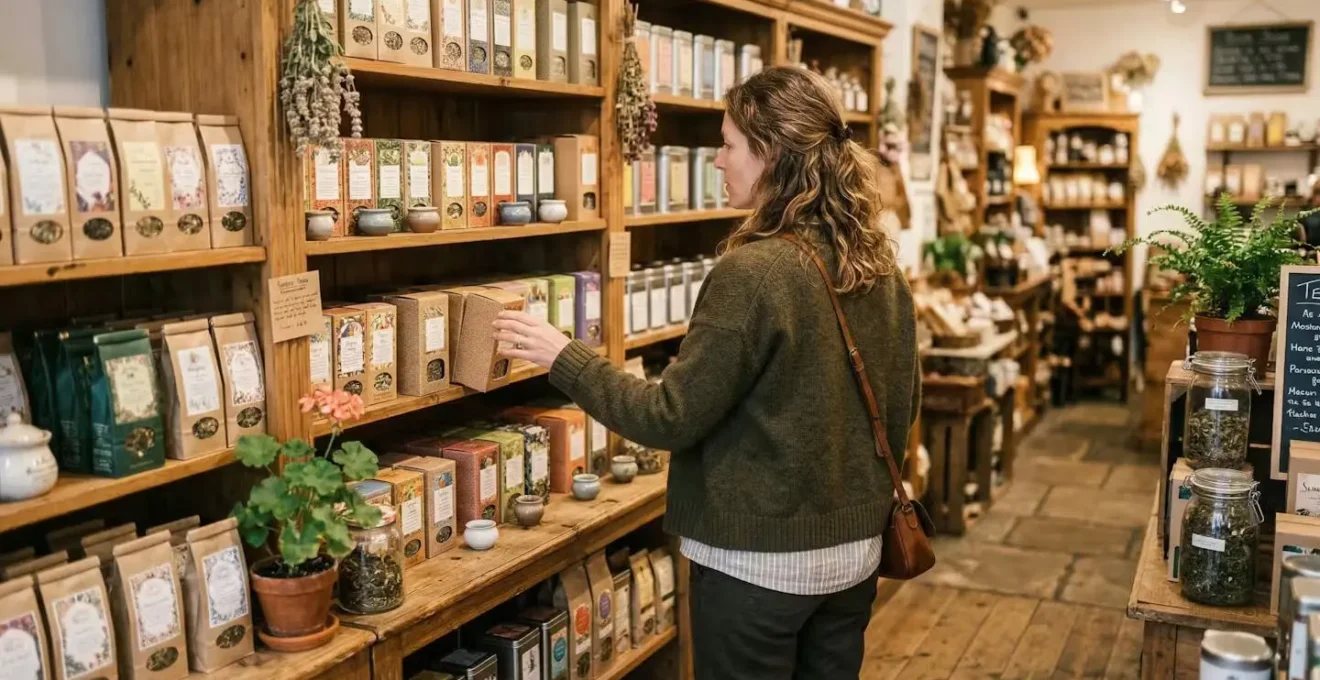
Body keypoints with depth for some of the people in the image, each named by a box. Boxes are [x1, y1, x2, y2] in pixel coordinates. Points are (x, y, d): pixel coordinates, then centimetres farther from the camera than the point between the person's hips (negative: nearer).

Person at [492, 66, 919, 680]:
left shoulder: (752, 273, -22)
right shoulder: (882, 270, 0)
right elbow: (900, 412, 9)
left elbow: (671, 417, -18)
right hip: (855, 548, 7)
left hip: (757, 560, -7)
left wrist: (562, 356, -8)